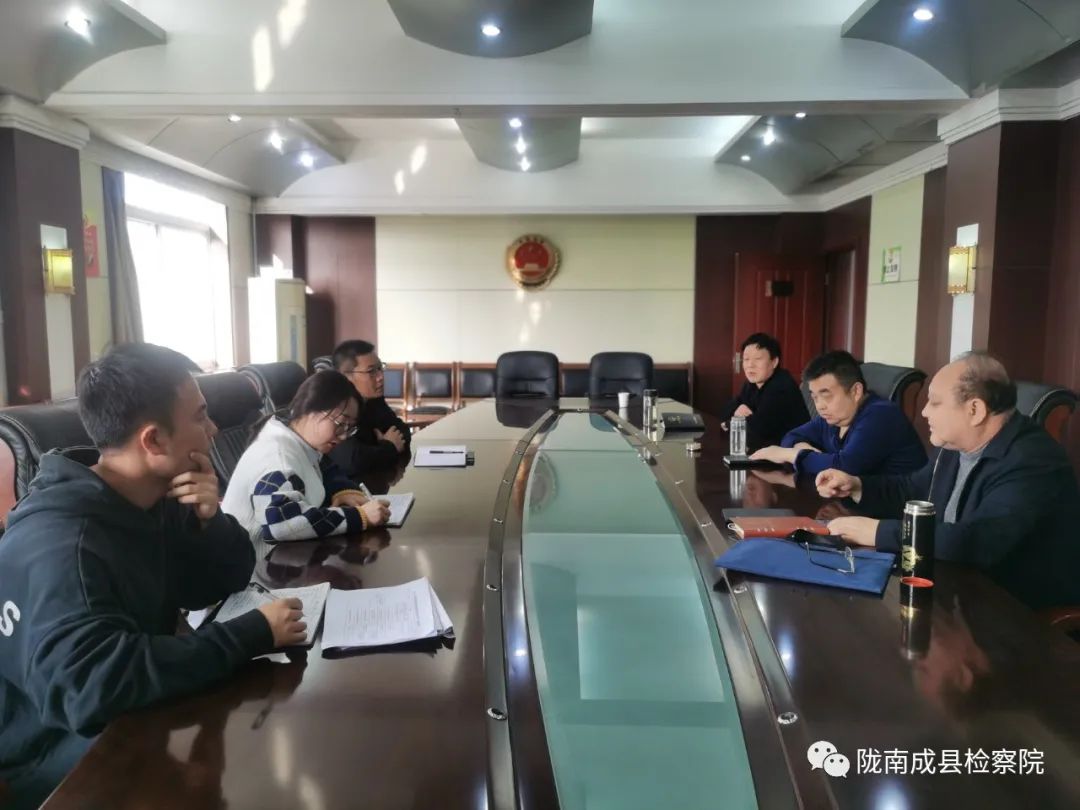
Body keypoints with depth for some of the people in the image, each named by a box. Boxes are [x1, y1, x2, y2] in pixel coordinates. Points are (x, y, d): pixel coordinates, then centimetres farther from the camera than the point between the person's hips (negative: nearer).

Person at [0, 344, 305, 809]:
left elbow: (224, 584, 5)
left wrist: (210, 520, -16)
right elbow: (95, 684, -42)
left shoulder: (150, 502, -2)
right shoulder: (60, 542, -30)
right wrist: (254, 634, -36)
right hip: (54, 750, -8)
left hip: (128, 717, 8)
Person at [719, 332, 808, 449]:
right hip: (765, 448, 8)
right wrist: (737, 412, -15)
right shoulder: (751, 384, 7)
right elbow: (725, 413, 7)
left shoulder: (783, 387, -20)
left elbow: (758, 428, -28)